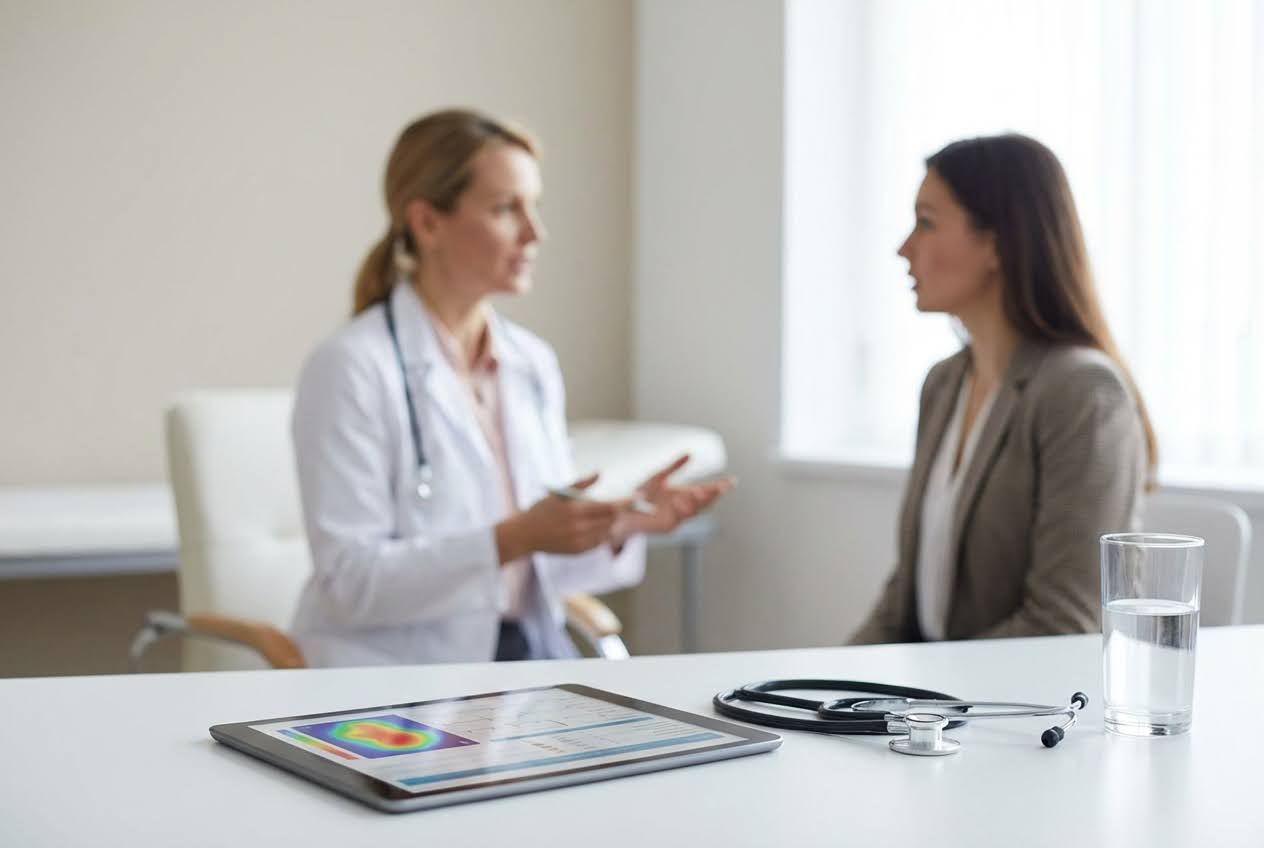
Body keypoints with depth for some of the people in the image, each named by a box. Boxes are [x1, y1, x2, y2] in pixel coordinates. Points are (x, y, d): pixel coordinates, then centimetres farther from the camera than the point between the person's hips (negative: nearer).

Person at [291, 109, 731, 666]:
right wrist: (517, 537, -25)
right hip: (401, 674, -6)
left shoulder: (534, 365, 8)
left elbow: (546, 561, 13)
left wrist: (622, 525, -7)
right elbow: (350, 581, -16)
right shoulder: (351, 369, -11)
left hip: (533, 658, 6)